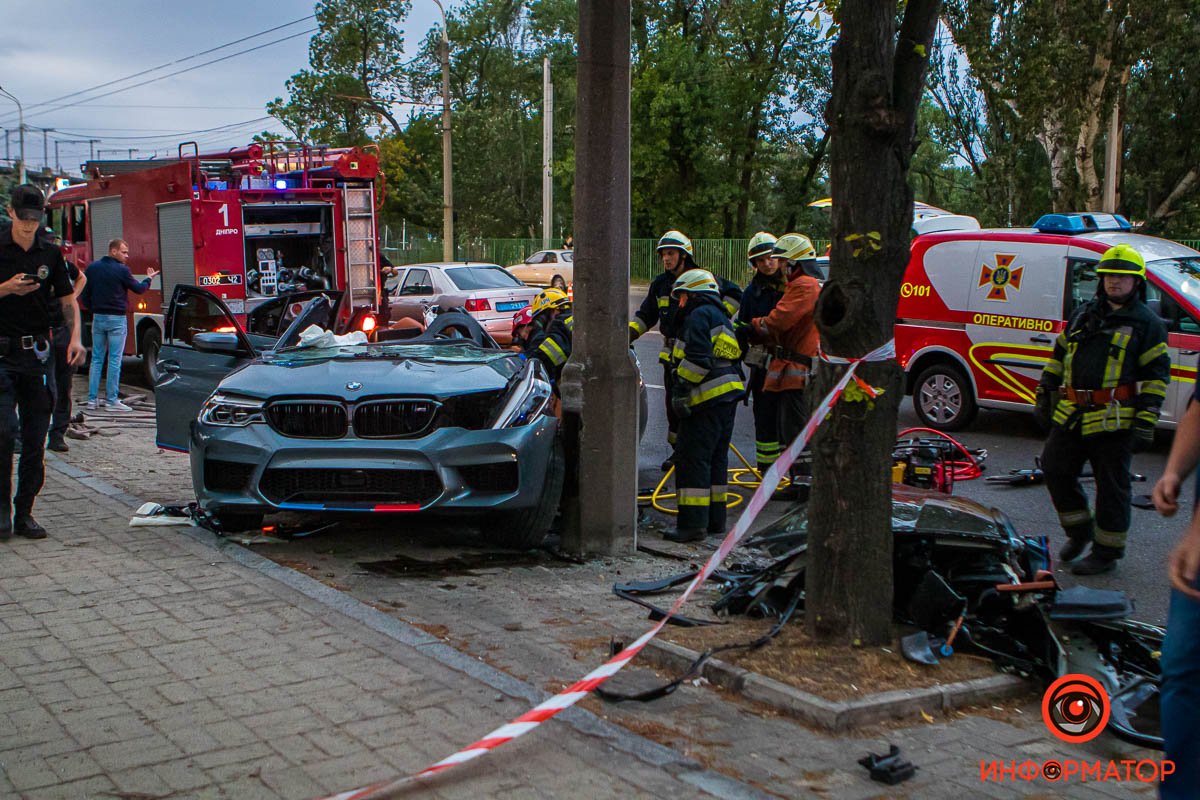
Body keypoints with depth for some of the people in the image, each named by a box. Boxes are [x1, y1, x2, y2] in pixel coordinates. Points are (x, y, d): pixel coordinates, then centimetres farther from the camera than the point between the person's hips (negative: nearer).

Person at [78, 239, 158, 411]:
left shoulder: (92, 268, 6)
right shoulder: (122, 270, -11)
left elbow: (84, 294, 8)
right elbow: (138, 289, 0)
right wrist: (149, 279, 18)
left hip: (98, 318, 5)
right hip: (116, 319, -5)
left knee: (96, 359, 10)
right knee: (114, 361, -1)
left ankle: (92, 399, 9)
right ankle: (111, 400, -1)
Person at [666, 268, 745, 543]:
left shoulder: (699, 316, -7)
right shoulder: (721, 317, 25)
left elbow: (697, 359, -19)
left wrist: (681, 389, -17)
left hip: (708, 398, -10)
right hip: (729, 396, 10)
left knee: (692, 458, -9)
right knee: (716, 458, 15)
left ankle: (692, 522, -12)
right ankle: (715, 518, 20)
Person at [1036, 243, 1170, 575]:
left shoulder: (1147, 324, -1)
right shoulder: (1083, 315, 15)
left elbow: (1156, 376, -5)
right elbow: (1059, 357, 22)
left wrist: (1146, 423, -12)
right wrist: (1045, 395, 17)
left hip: (1114, 421, -6)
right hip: (1070, 415, 6)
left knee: (1111, 487, 2)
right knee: (1055, 470, 7)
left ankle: (1107, 551, 14)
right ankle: (1079, 531, 27)